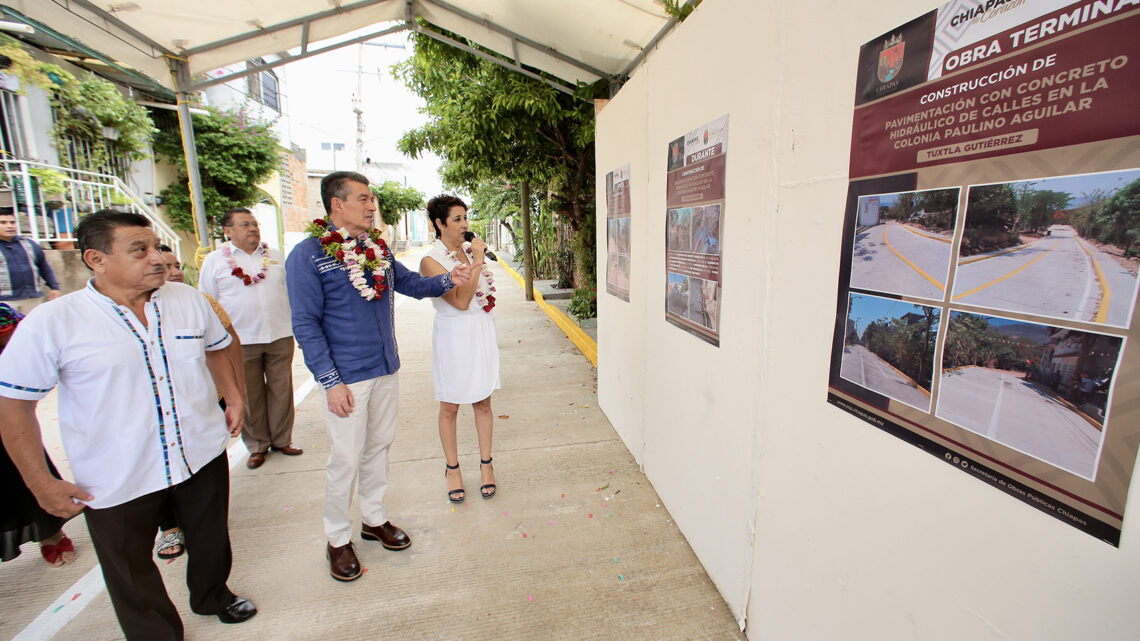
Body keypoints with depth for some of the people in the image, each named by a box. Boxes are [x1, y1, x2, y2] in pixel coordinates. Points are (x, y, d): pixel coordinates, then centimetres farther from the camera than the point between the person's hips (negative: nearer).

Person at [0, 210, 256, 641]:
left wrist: (233, 396, 6)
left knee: (211, 540, 23)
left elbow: (214, 348, 14)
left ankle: (213, 595, 51)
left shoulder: (189, 299, -3)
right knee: (132, 577, 16)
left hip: (203, 456, 3)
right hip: (117, 479, -3)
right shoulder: (51, 324, -14)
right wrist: (41, 483, -7)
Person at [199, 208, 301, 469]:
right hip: (241, 340, -2)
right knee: (250, 395, 6)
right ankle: (257, 445, 22)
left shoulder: (275, 255, 11)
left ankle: (282, 440, 23)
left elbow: (290, 290, 17)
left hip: (280, 336, 2)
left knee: (281, 390, 8)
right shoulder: (214, 260, 4)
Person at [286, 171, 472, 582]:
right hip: (347, 376, -6)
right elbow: (306, 325, -12)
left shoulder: (377, 248, 7)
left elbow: (411, 283, 12)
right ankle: (337, 539, 26)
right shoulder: (308, 255, -11)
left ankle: (374, 519, 36)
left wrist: (448, 280, -8)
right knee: (346, 458, 4)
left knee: (378, 447, 17)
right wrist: (331, 381, -16)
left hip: (387, 368, 6)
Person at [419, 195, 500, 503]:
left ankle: (486, 463, 26)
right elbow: (460, 301, -20)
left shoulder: (468, 251, 6)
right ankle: (452, 468, 26)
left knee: (483, 402, 11)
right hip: (453, 336, -5)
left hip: (482, 331, 5)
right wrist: (476, 262, -17)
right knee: (450, 407, 8)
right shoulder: (431, 261, -12)